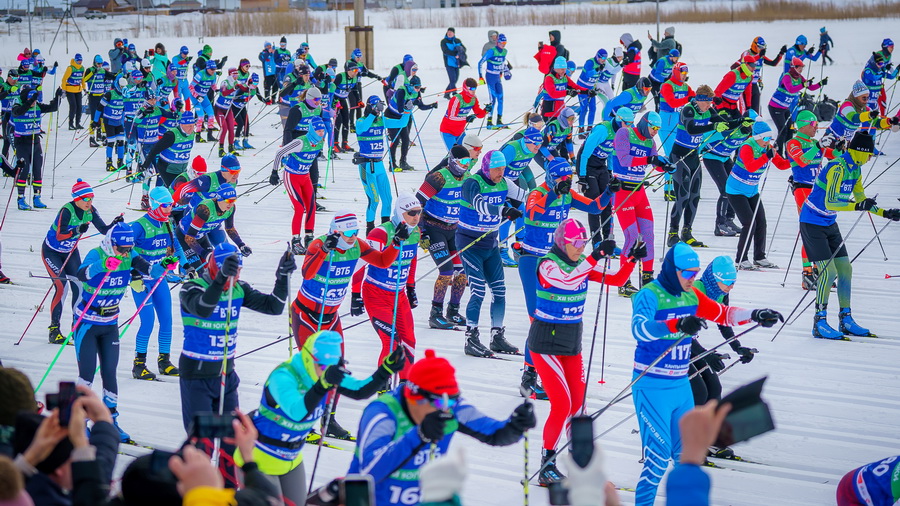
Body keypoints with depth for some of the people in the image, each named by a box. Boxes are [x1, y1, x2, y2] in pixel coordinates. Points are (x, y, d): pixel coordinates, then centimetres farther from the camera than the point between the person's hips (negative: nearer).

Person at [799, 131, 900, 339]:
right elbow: (829, 202, -32)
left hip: (830, 224, 9)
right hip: (813, 223, -9)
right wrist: (858, 206, -41)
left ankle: (846, 321, 14)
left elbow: (860, 200, 16)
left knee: (845, 269, 6)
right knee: (828, 271, -15)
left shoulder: (855, 169, 5)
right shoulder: (837, 168, -24)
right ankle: (819, 323, -7)